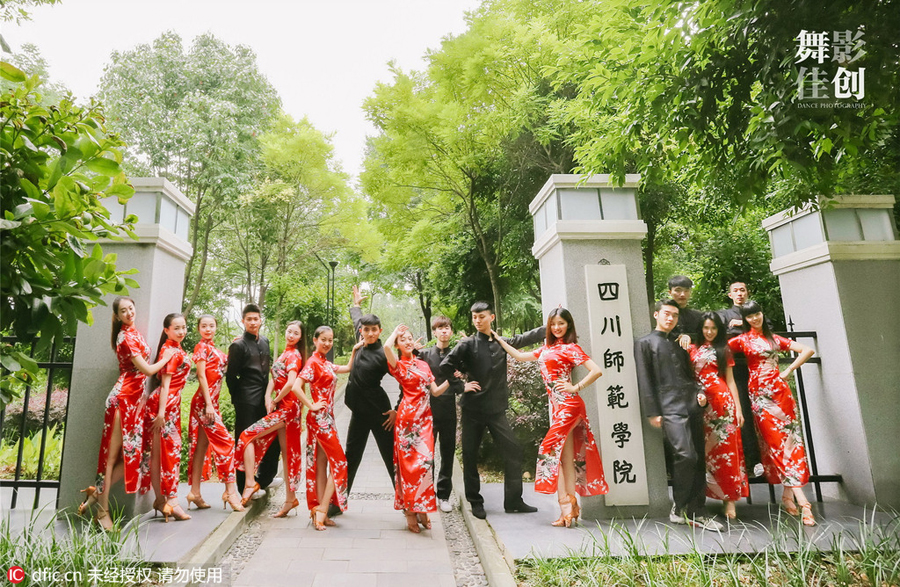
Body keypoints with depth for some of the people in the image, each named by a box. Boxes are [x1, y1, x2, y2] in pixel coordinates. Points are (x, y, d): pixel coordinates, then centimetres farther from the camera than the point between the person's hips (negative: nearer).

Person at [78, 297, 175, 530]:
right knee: (113, 454, -1)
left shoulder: (133, 333, 13)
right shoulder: (127, 337, -13)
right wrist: (166, 358, 1)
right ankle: (102, 509, 8)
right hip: (124, 398, -9)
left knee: (131, 452, 7)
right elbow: (147, 369, -13)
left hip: (134, 398, 9)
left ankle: (98, 492, 15)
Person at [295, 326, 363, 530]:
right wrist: (311, 406, -17)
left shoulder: (327, 363, 13)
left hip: (326, 418, 9)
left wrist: (354, 350, 18)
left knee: (322, 465, 10)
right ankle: (321, 511, -1)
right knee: (339, 462, -7)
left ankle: (319, 513, 16)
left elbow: (348, 368, 27)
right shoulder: (313, 362, -12)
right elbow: (296, 386, -23)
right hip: (319, 418, -9)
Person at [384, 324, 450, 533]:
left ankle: (421, 510, 12)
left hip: (425, 418, 5)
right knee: (409, 462, -3)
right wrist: (396, 331, -3)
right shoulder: (399, 365, 1)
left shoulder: (423, 364, 17)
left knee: (426, 461, 1)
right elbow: (386, 346, -20)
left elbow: (435, 391, 14)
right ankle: (410, 512, 6)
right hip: (408, 417, -5)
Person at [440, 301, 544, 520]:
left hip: (496, 409, 3)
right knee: (470, 456, 5)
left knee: (513, 451, 1)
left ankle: (513, 501, 14)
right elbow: (446, 365, -11)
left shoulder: (502, 343, 9)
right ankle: (476, 503, 21)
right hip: (472, 408, -3)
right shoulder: (468, 344, -3)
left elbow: (528, 337, 10)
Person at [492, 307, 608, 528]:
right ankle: (571, 508, 12)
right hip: (559, 407, 7)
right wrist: (499, 340, 25)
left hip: (567, 405, -7)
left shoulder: (571, 348, -6)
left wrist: (576, 388, -12)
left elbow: (596, 371, -14)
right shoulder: (547, 348, 16)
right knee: (566, 456, 7)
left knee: (550, 449, -9)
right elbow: (520, 356, 24)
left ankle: (566, 506, -4)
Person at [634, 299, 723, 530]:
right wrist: (652, 413, -9)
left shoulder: (679, 345, 24)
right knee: (686, 455, -18)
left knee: (699, 460, 4)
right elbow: (644, 381, -3)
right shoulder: (645, 343, 4)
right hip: (670, 409, -7)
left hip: (692, 406, 7)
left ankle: (695, 513, 14)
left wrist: (699, 391, 5)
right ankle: (678, 508, 1)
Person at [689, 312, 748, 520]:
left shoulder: (723, 350, 12)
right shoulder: (692, 349, 10)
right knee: (708, 451, 3)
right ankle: (718, 493, 14)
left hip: (723, 401, 0)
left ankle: (731, 498, 3)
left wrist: (738, 409, 2)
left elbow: (730, 381, 10)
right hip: (702, 404, 0)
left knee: (727, 448, -2)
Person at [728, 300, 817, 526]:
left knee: (789, 437, -2)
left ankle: (788, 495, 6)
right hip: (760, 393, -4)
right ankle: (802, 501, -9)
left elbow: (807, 350, 13)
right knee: (778, 441, -8)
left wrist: (788, 371, 5)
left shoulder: (774, 338, 16)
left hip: (780, 389, 4)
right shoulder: (743, 340, 6)